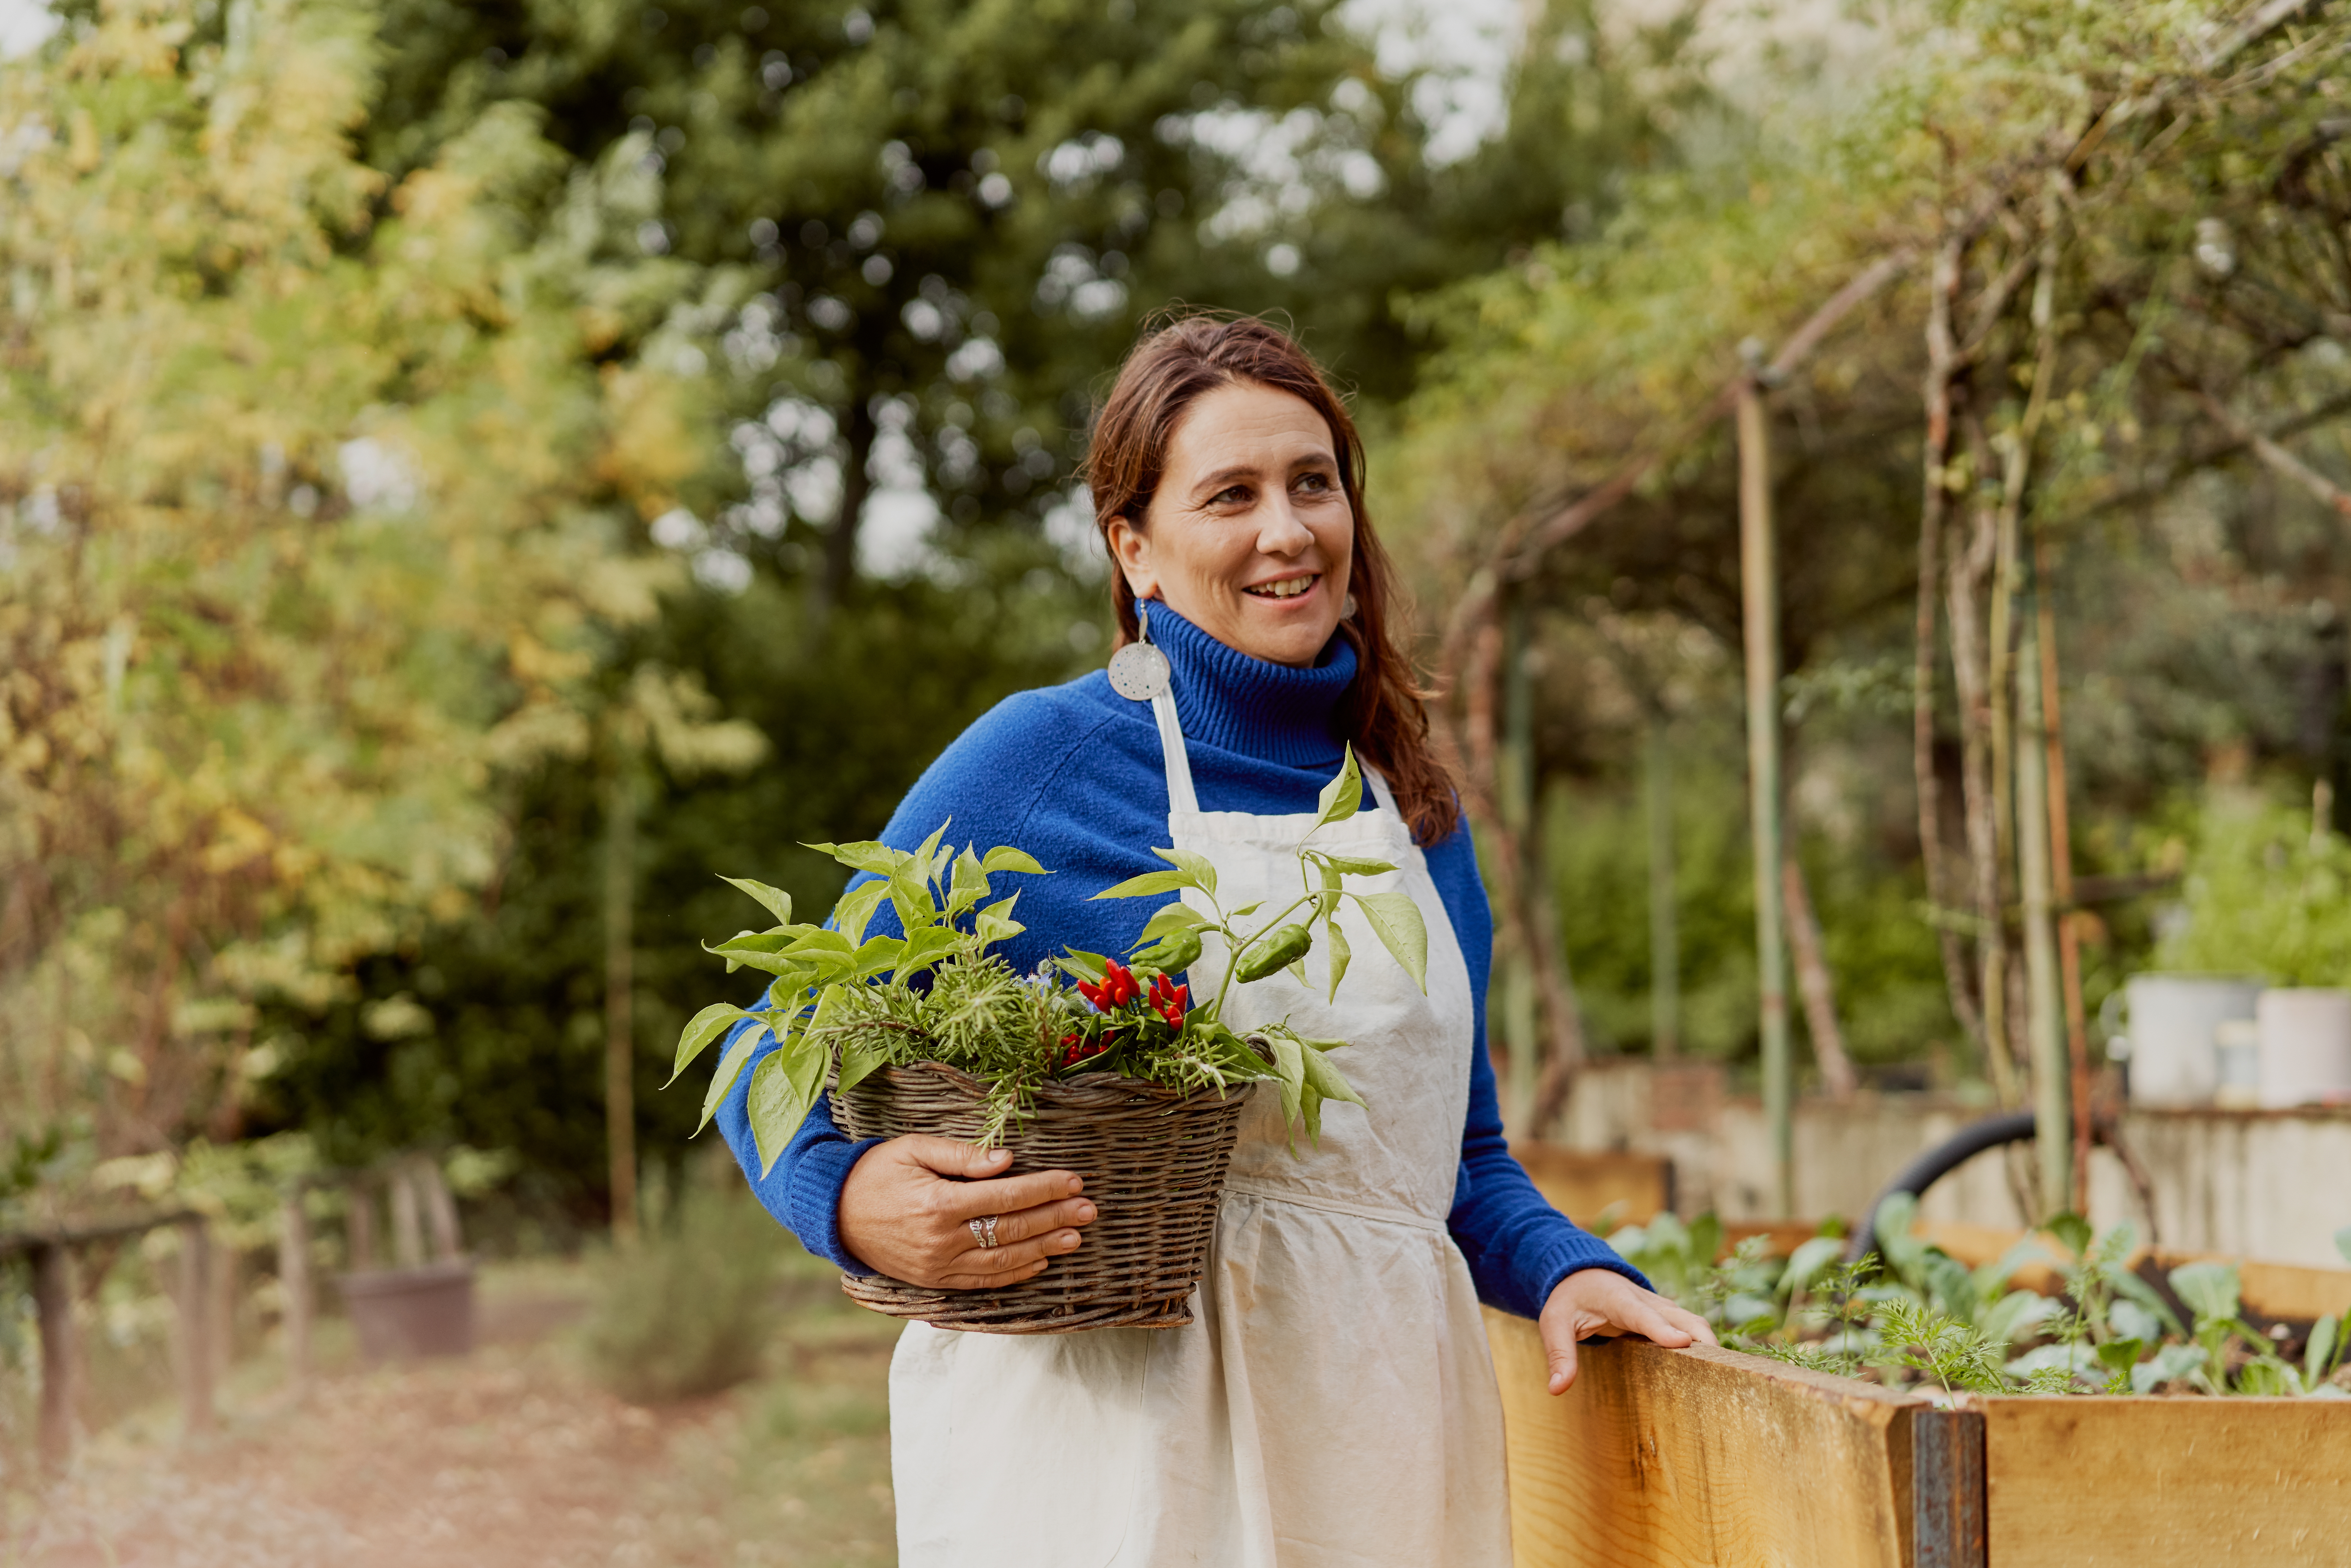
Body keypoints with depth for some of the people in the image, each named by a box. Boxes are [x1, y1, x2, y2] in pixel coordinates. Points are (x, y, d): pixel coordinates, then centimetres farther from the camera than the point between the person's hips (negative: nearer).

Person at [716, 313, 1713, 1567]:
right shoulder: (1039, 757, -4)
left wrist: (1562, 1270, 2)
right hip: (1107, 1450, -5)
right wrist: (855, 1199, -22)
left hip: (1379, 1458, 5)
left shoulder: (1417, 816, 13)